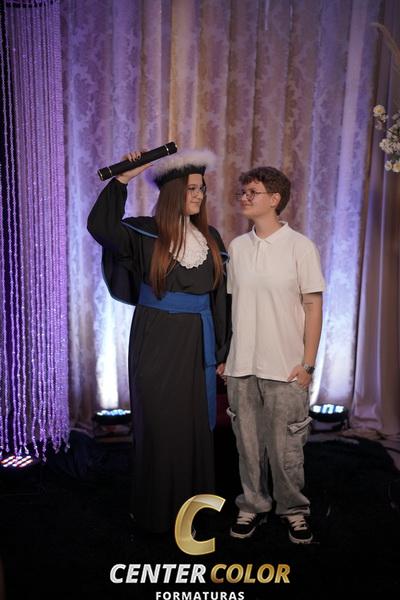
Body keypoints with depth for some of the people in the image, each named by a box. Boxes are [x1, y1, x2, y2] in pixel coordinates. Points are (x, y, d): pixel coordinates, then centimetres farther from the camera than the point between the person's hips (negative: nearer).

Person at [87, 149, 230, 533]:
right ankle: (157, 511, 23)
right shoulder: (144, 233, -5)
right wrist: (123, 177, -21)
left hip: (196, 345, 4)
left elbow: (219, 298, 9)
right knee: (158, 425, 4)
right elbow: (100, 226, -24)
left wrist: (221, 351, 8)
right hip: (156, 344, -4)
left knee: (195, 425, 10)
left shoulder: (210, 239, 7)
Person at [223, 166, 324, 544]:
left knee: (285, 445, 6)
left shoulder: (300, 247, -5)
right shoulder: (236, 247, 6)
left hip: (285, 367, -3)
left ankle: (293, 509, 28)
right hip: (241, 366, 4)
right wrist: (225, 356, 8)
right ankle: (253, 505, 31)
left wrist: (307, 364, -7)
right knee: (248, 442, 12)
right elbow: (231, 303, 10)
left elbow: (313, 307, -4)